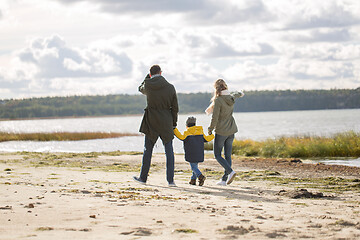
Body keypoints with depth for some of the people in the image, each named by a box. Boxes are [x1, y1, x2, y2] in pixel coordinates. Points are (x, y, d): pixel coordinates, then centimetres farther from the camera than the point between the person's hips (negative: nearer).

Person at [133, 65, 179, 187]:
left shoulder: (148, 86, -7)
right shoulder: (170, 87, -5)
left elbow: (141, 88, 20)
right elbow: (175, 108, 1)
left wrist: (148, 77, 19)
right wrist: (173, 124, 10)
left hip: (152, 122, 0)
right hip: (166, 123, 0)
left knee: (147, 150, 13)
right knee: (169, 151, 5)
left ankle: (143, 177, 21)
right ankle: (170, 180, 1)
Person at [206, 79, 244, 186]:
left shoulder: (218, 100, -19)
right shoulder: (231, 97, 2)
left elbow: (215, 118, -19)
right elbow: (236, 94, 28)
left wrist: (210, 129, -2)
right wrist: (240, 93, 53)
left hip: (221, 131, -7)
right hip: (231, 130, 7)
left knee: (217, 155, 4)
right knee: (228, 155, 10)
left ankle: (230, 171, -15)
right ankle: (224, 179, 12)